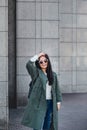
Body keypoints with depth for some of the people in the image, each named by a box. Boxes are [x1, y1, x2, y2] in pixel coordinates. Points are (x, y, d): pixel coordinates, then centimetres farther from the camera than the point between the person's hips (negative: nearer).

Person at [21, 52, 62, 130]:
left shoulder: (53, 75, 10)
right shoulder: (36, 73, -1)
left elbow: (57, 89, 12)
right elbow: (29, 65, -20)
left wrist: (58, 102, 7)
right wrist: (37, 56, -12)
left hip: (50, 103, 4)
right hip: (39, 103, -4)